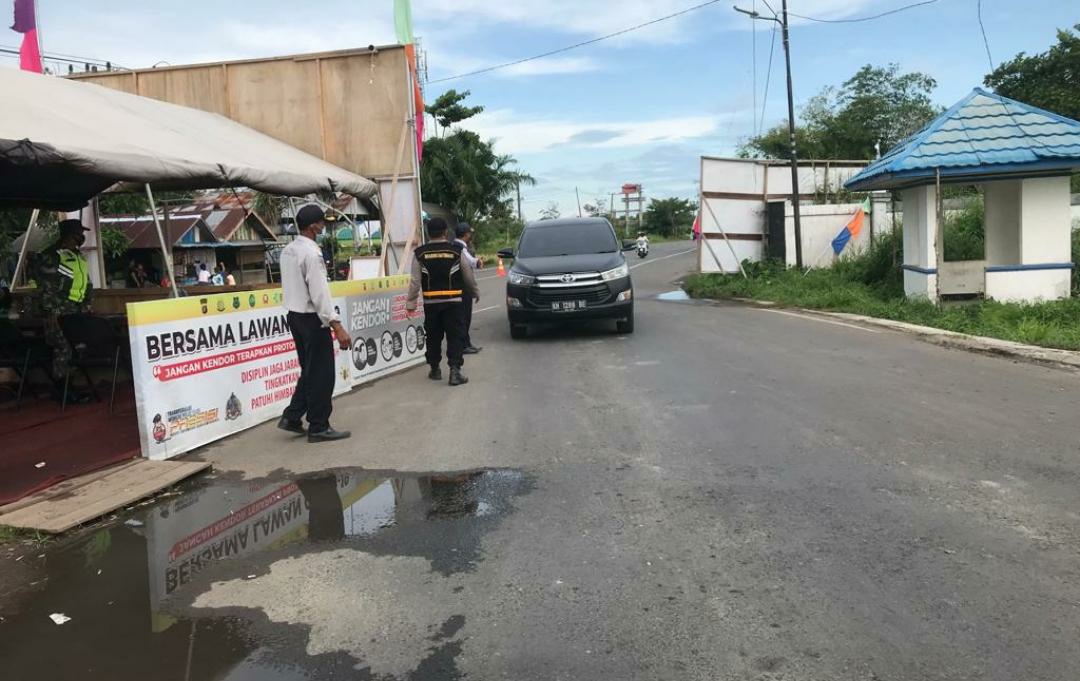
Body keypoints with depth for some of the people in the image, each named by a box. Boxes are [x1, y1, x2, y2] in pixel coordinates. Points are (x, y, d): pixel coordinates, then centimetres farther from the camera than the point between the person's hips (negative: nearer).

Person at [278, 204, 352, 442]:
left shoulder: (287, 251, 9)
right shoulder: (312, 253, -18)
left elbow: (291, 286, 14)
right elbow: (320, 292, -23)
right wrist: (337, 326, -25)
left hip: (294, 315, 9)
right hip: (312, 318, -9)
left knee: (310, 370, 20)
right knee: (321, 374, 1)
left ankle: (292, 417, 21)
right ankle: (318, 427, 9)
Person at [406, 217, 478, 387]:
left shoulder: (420, 254, 0)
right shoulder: (456, 251, -2)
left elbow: (415, 281, -3)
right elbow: (469, 276, 7)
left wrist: (410, 303, 4)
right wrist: (475, 293, 23)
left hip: (431, 303, 2)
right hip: (453, 302, -2)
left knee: (433, 337, 14)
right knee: (455, 336, -1)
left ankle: (435, 370, 23)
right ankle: (455, 370, -11)